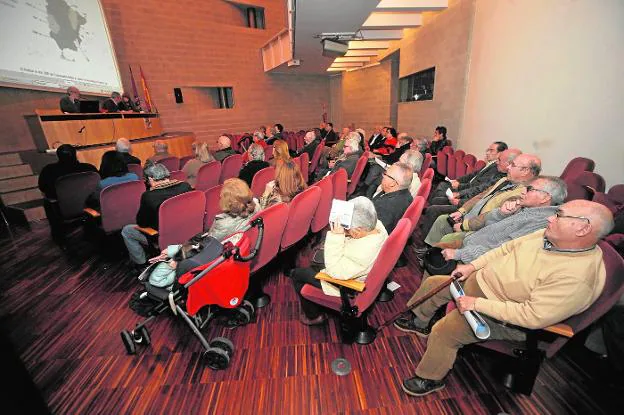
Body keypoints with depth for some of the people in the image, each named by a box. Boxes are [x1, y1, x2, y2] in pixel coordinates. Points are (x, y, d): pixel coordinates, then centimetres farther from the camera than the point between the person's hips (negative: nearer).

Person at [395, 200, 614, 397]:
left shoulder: (577, 278, -30)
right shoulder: (551, 235, -6)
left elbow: (533, 316, -31)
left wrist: (477, 304, -27)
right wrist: (473, 266, 1)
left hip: (504, 318, -8)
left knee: (443, 332, -17)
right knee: (433, 283, 12)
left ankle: (431, 379, 14)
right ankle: (419, 322, 39)